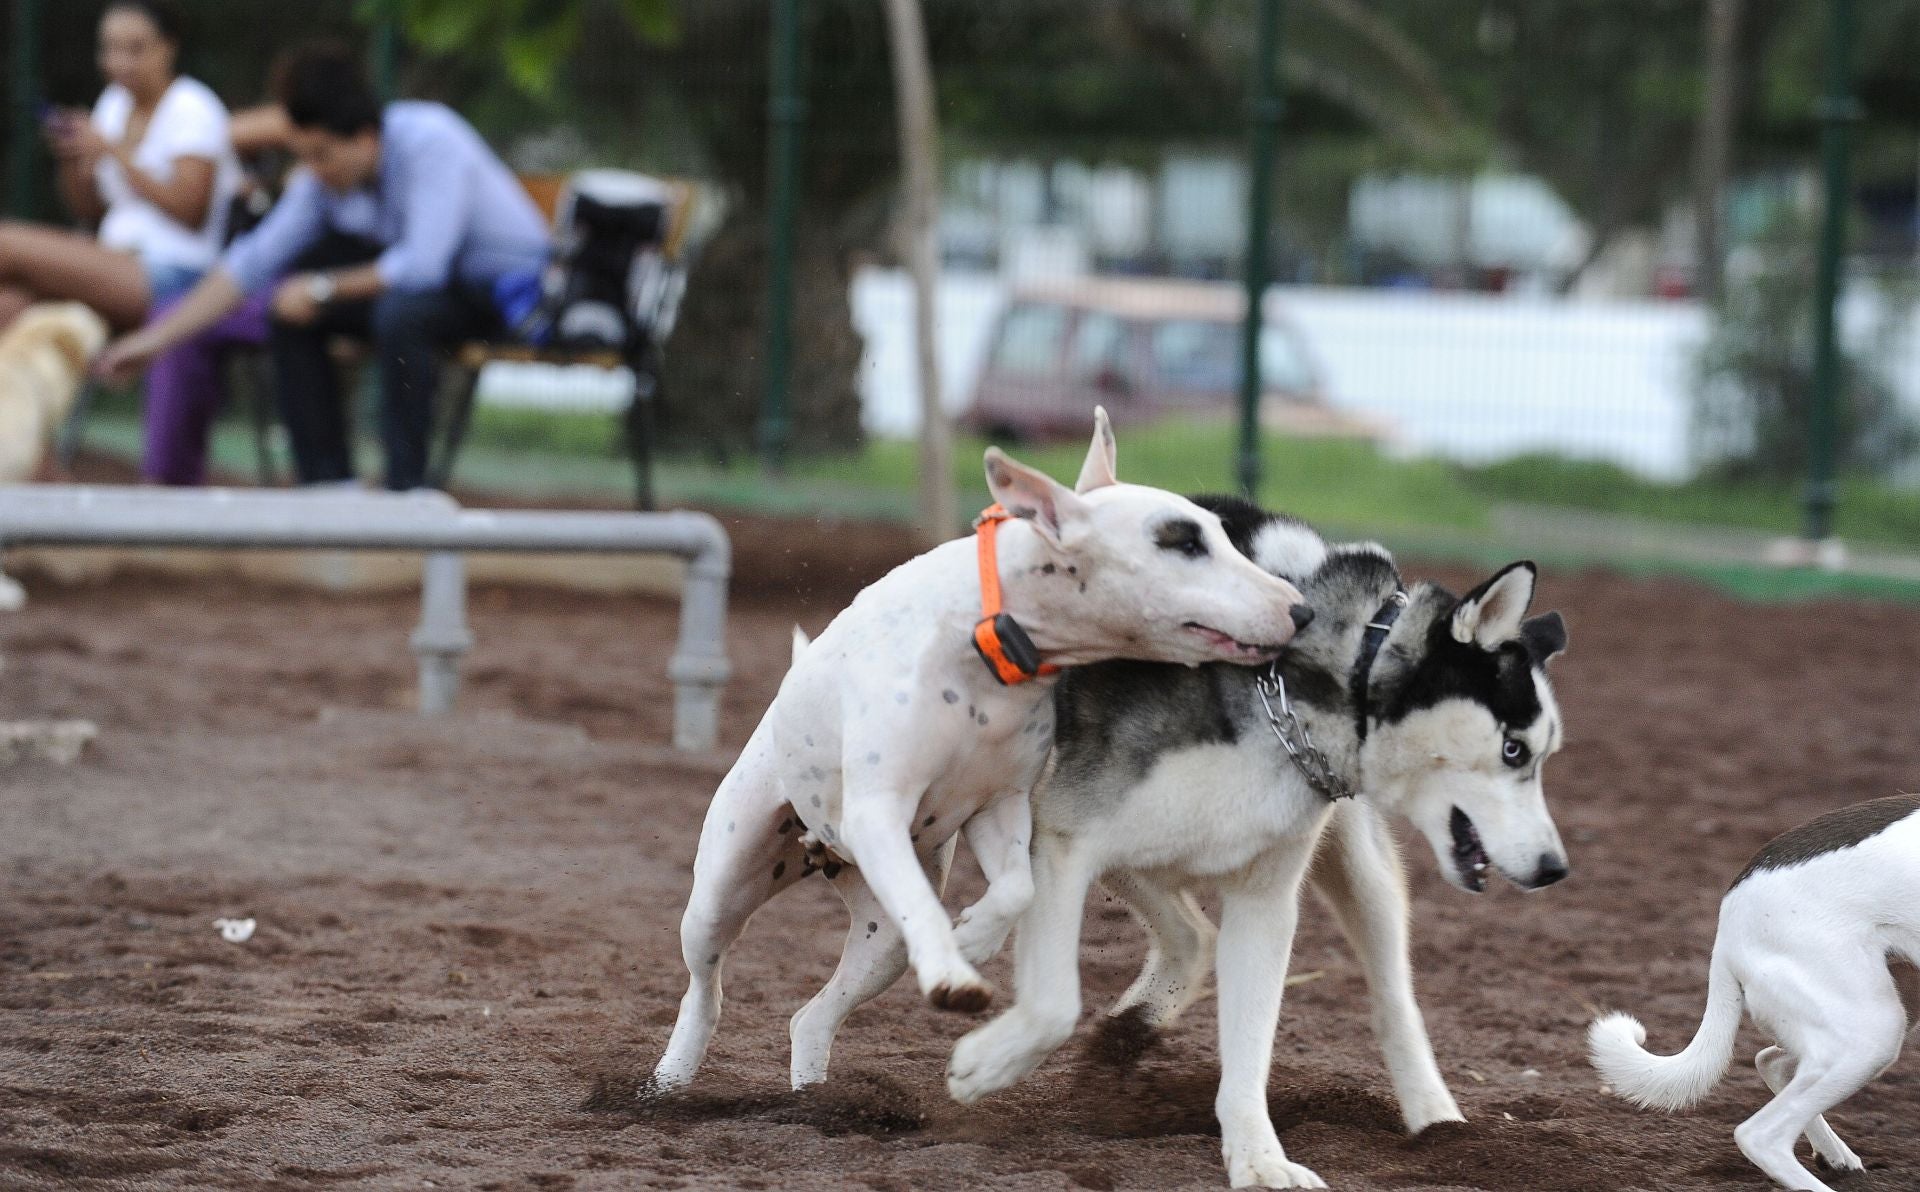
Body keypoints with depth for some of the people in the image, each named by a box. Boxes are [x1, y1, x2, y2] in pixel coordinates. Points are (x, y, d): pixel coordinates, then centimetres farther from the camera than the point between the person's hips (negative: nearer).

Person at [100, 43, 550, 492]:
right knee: (292, 312, -6)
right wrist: (157, 338, -8)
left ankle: (406, 487, -25)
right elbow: (252, 262, -3)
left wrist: (323, 288, -23)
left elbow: (423, 265, -35)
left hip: (508, 280, -7)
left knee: (399, 312, -35)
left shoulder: (429, 142, -28)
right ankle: (328, 483, 1)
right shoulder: (323, 177, -8)